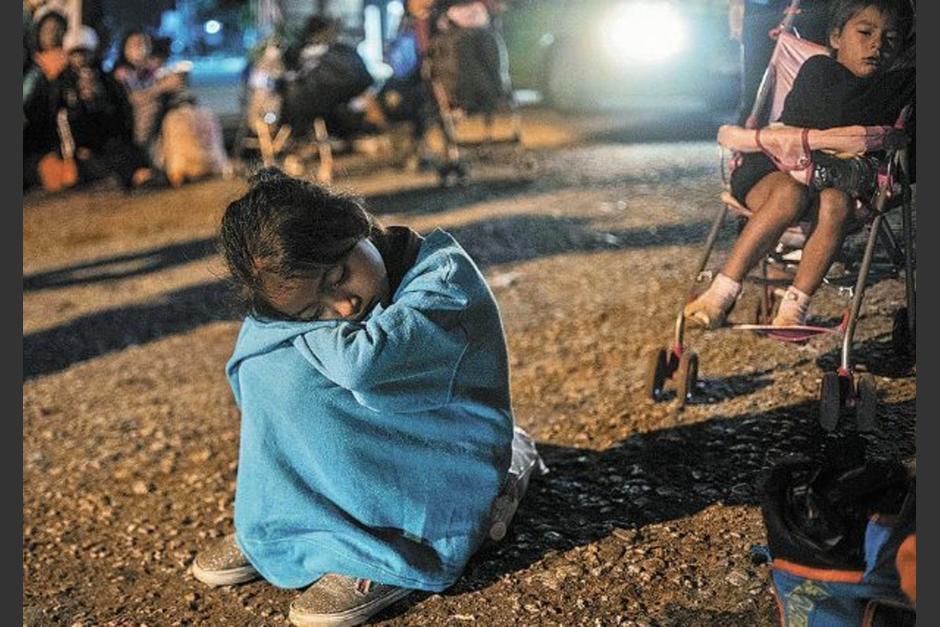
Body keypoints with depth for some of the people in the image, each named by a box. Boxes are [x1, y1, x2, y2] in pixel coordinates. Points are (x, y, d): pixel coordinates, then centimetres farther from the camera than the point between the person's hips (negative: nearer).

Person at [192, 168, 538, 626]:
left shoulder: (447, 279, -24)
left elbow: (362, 363, -36)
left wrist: (300, 326, -18)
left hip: (448, 481, -7)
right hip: (382, 456, 7)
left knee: (288, 375, -22)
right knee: (265, 362, -6)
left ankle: (385, 558, -16)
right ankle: (276, 528, 2)